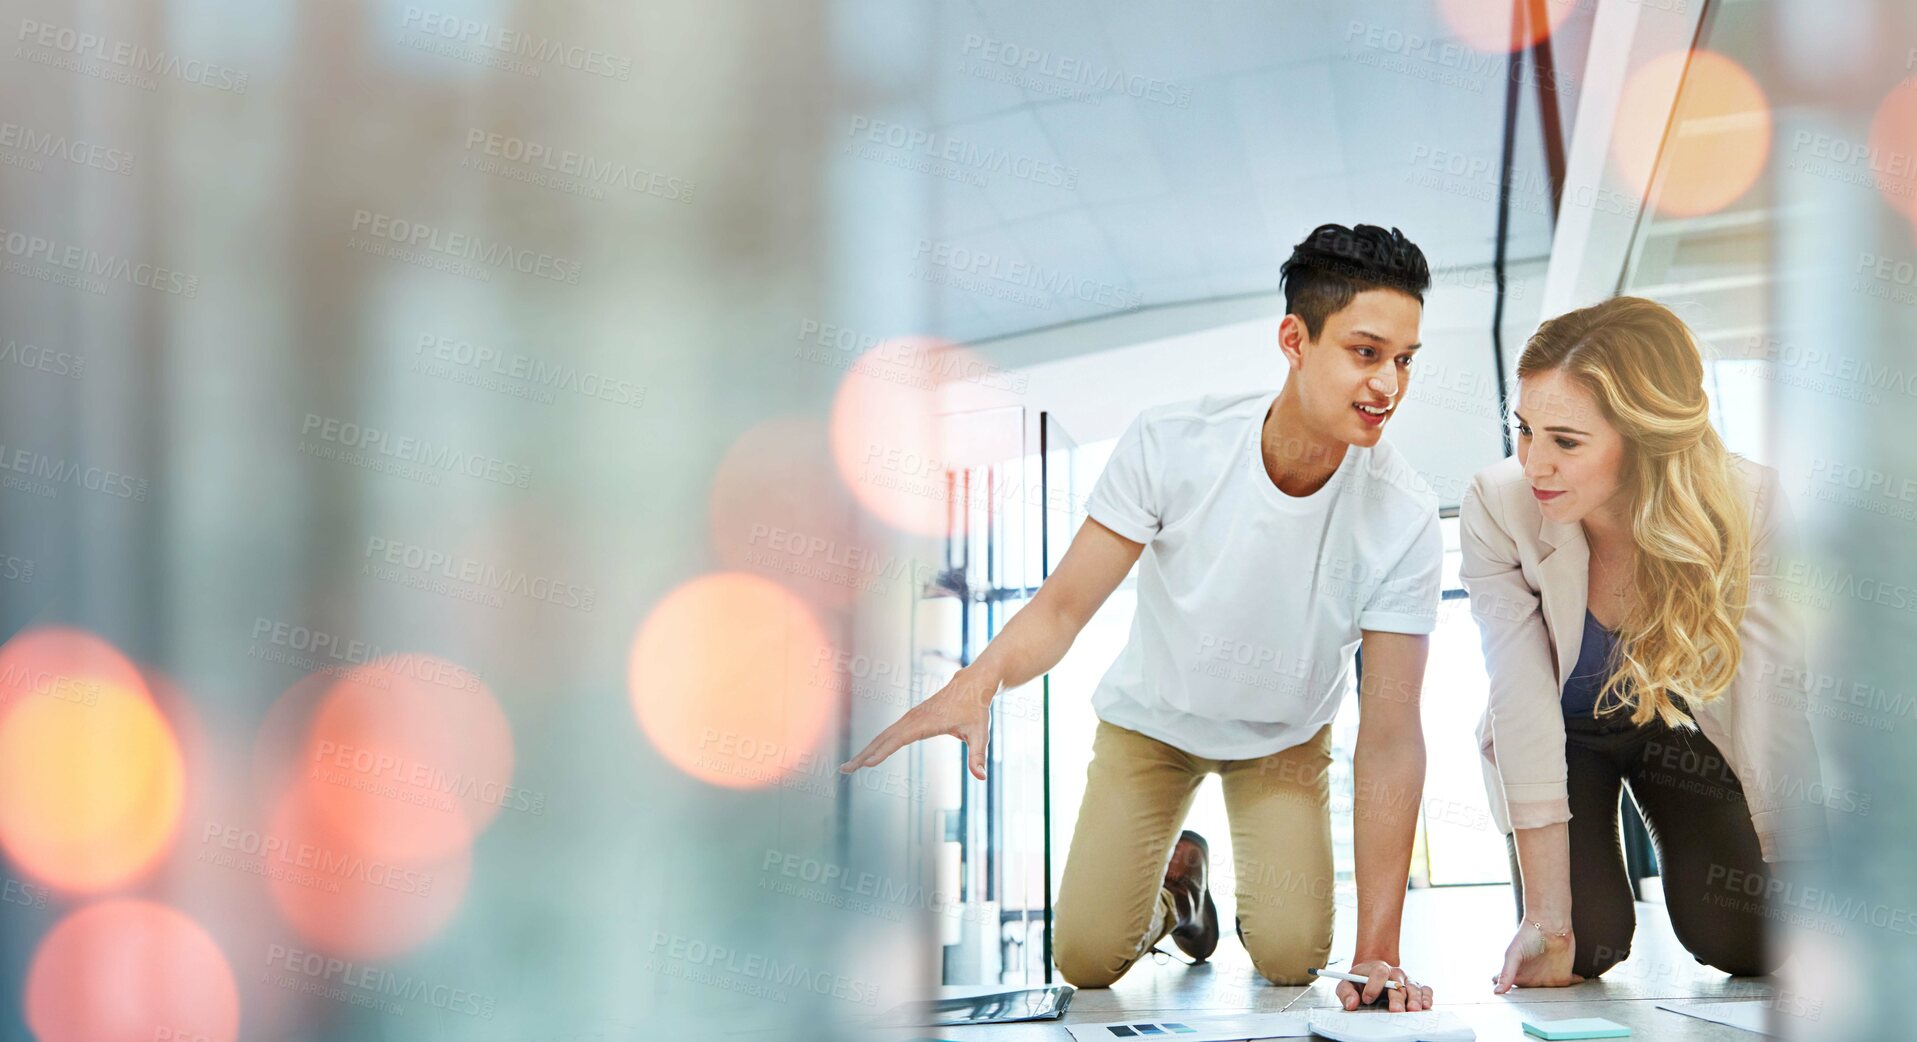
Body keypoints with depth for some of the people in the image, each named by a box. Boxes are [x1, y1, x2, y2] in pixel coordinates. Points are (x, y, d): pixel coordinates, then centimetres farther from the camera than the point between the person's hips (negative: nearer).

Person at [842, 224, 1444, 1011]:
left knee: (1289, 960, -12)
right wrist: (979, 680, -50)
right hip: (1152, 717, 0)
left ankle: (1257, 882, 23)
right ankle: (1177, 875, 29)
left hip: (1285, 734, 0)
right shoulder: (1170, 444, -30)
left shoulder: (1404, 519, -29)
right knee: (1086, 960, -4)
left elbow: (1390, 740, -26)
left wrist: (1377, 952, -30)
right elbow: (1065, 604, -26)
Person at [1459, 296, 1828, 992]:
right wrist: (1548, 917, -31)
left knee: (1744, 939, -13)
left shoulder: (1751, 510, -32)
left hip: (1686, 720, 1)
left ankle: (1665, 844, 22)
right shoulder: (1496, 511, -31)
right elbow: (1523, 708, -30)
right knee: (1584, 948, -14)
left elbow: (1775, 705, -28)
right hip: (1566, 732, 0)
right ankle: (1598, 852, 22)